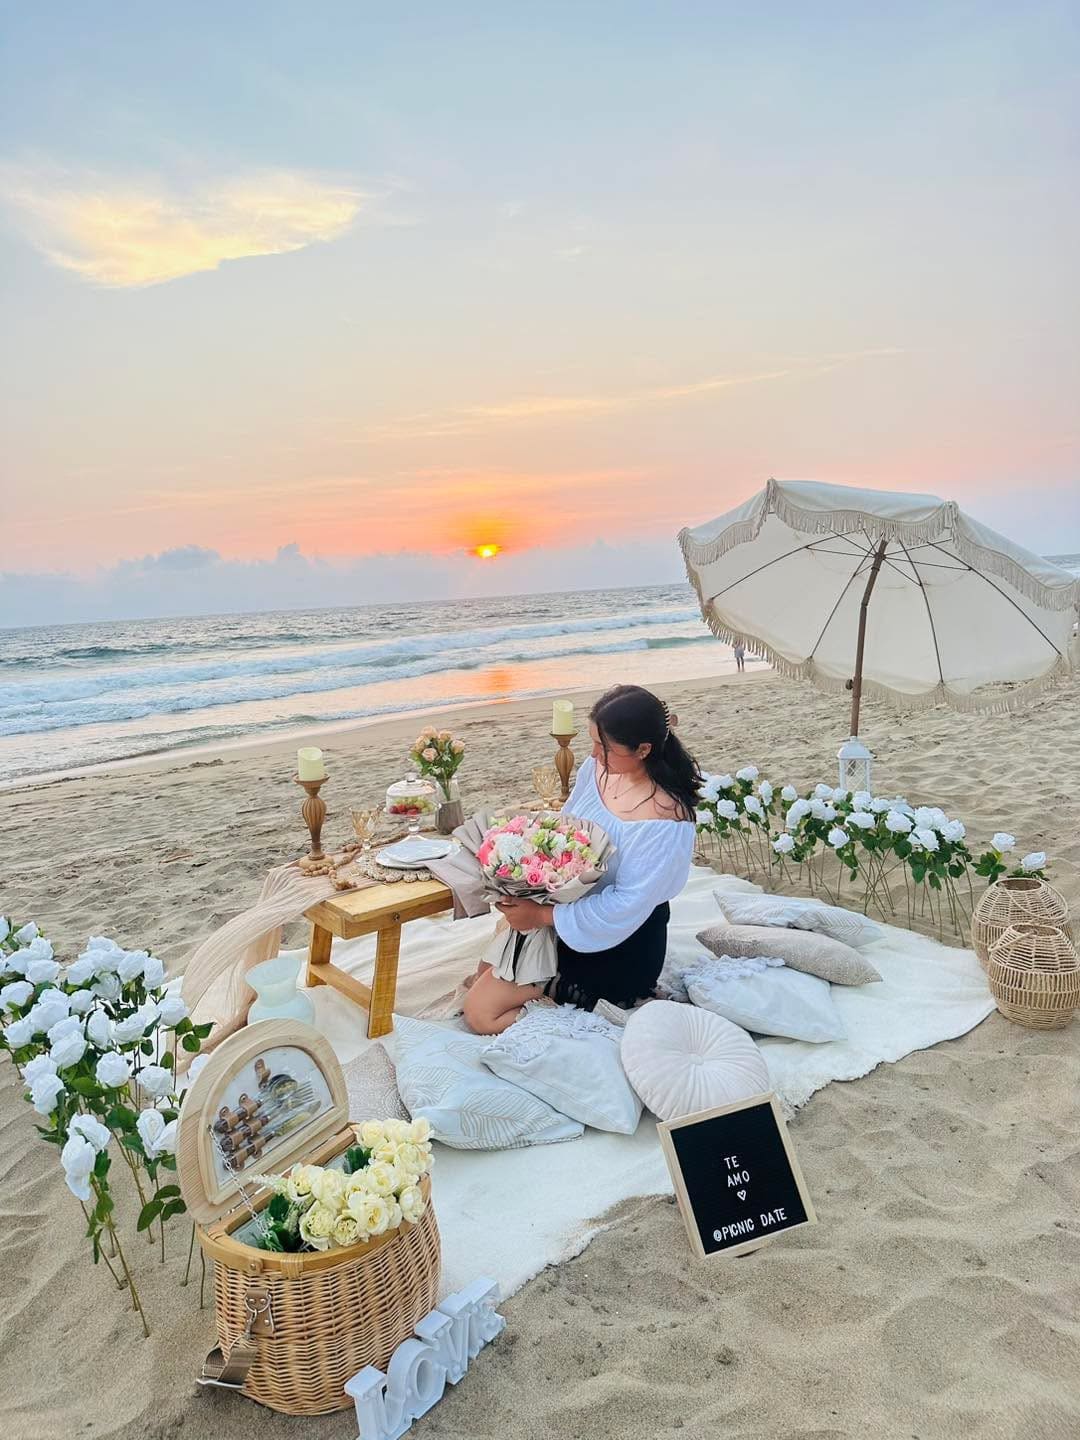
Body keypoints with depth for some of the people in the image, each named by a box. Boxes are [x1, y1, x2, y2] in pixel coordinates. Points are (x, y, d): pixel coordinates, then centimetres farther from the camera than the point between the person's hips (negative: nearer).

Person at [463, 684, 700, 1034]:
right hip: (567, 908, 8)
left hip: (618, 949, -8)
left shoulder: (666, 820, -30)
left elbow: (626, 905, -27)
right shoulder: (597, 768, -8)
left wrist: (542, 915, -24)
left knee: (480, 1013, -6)